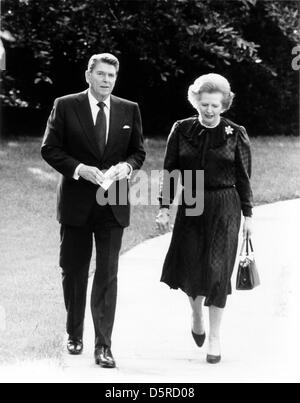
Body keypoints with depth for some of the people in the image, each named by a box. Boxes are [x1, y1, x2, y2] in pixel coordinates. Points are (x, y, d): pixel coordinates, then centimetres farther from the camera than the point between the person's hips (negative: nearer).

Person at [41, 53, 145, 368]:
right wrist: (79, 169, -16)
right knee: (73, 271, 11)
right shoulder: (65, 106, -1)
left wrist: (127, 165, -9)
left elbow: (138, 151, 13)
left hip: (113, 204, 1)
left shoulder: (129, 110, 6)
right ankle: (74, 334, 30)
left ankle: (103, 346, -3)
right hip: (75, 203, -1)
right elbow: (49, 149, -3)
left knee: (107, 275, -4)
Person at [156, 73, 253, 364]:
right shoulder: (182, 131, 1)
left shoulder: (236, 135, -2)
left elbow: (244, 178, 3)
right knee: (189, 268, 4)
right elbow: (169, 172, 4)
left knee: (217, 271, -4)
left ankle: (215, 338, 6)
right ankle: (197, 315, 36)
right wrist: (164, 208, -1)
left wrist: (247, 215, 3)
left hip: (224, 209, -2)